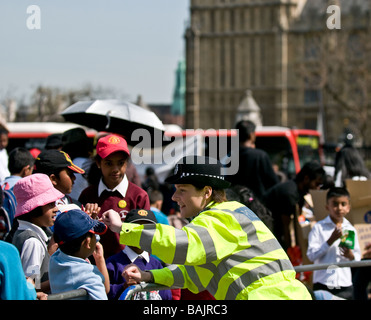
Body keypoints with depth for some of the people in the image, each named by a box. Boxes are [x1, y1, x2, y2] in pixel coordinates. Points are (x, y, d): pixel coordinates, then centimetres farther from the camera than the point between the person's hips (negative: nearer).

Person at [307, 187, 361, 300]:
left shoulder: (350, 230, 9)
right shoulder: (319, 228, -1)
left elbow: (358, 257, 13)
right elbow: (311, 255, -10)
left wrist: (351, 256, -10)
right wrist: (331, 240, -17)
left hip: (345, 284, 3)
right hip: (323, 284, -3)